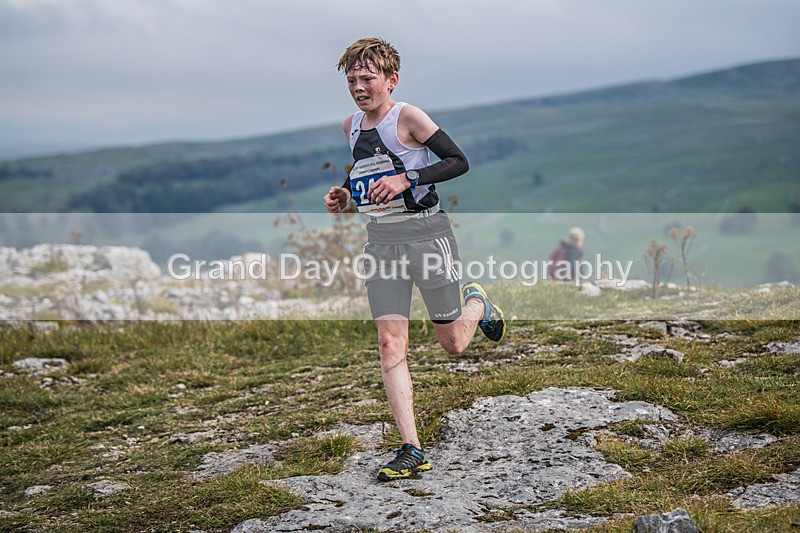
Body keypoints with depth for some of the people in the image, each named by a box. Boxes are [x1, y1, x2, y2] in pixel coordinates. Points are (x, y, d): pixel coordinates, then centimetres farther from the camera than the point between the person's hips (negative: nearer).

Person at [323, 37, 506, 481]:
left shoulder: (408, 117, -11)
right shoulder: (351, 126, 10)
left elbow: (459, 161, -12)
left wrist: (408, 179, -23)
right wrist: (347, 195, 7)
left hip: (427, 233, -5)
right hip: (380, 241, 5)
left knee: (453, 344, 6)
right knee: (390, 345, -8)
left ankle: (477, 303, 42)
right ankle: (412, 451, -8)